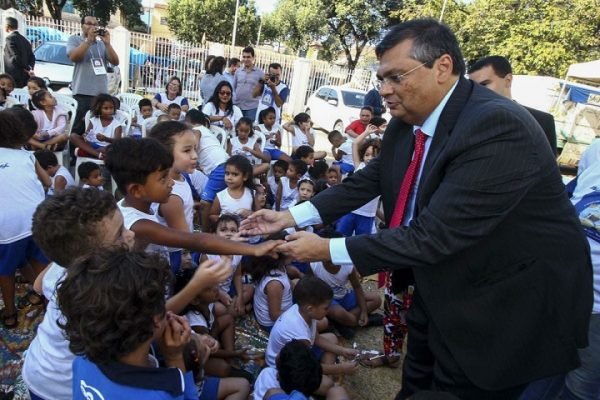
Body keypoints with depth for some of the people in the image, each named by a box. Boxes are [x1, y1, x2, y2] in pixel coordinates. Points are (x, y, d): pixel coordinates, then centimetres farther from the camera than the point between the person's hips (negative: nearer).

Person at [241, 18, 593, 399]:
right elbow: (367, 181, 3)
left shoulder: (497, 127, -31)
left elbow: (434, 235, -34)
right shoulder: (407, 122, -6)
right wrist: (291, 216, -5)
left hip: (508, 303, -7)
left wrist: (328, 249, -27)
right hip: (441, 286, 7)